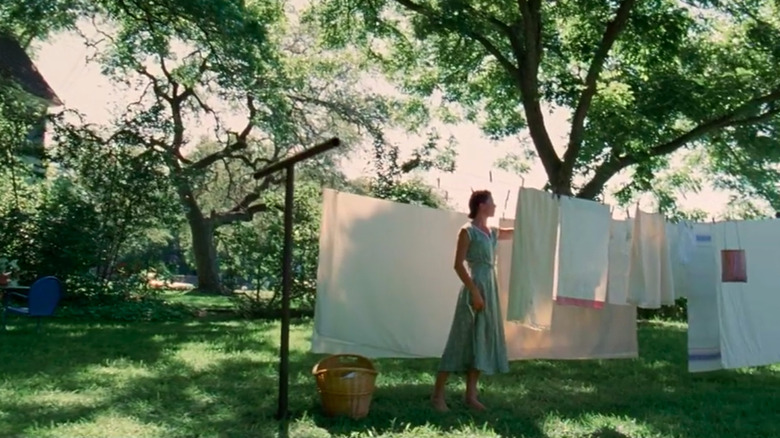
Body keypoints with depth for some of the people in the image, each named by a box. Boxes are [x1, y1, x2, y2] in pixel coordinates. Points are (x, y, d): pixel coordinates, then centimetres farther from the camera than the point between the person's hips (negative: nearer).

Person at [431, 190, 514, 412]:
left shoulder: (492, 232, 14)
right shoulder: (467, 231, -8)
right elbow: (458, 265, -13)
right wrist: (474, 292, -19)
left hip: (490, 288, 8)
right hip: (475, 288, -8)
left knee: (483, 341, 8)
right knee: (463, 341, -6)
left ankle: (470, 395, 14)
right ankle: (438, 394, 0)